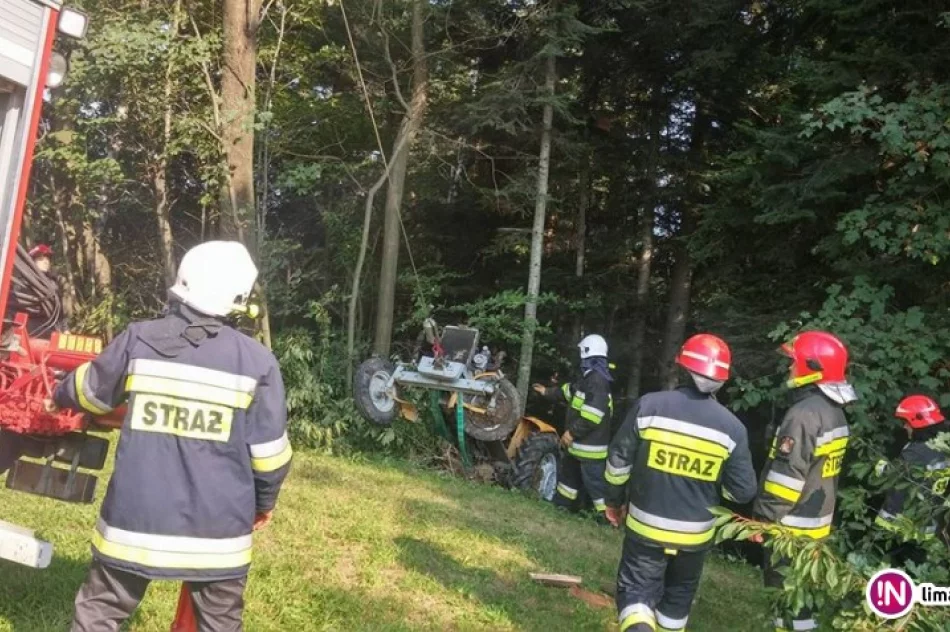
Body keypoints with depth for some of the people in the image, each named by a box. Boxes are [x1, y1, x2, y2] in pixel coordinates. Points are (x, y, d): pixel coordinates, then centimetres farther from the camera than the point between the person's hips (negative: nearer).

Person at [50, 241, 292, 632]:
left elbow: (91, 392, 13)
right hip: (216, 528, 0)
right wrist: (264, 502, 13)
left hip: (135, 518, 1)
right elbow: (268, 450, -5)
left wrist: (60, 398, 36)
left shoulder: (139, 340, -5)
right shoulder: (257, 361, -8)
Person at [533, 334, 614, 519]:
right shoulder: (590, 378, 12)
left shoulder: (597, 379, -23)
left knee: (594, 480, -7)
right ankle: (562, 504, 42)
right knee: (568, 471, 25)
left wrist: (572, 432, -23)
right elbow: (570, 391, 31)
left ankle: (607, 517, -2)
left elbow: (594, 413, -30)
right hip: (582, 442, 11)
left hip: (590, 443, -11)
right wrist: (548, 392, 44)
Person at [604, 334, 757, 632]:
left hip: (646, 526, -2)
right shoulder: (731, 427, -9)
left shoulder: (649, 405, -12)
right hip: (695, 533, 2)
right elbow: (743, 491, -5)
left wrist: (614, 500, 10)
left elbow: (619, 460, -6)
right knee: (678, 595, 23)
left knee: (637, 589, 8)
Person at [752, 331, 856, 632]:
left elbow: (786, 477, -23)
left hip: (792, 527, -9)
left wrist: (764, 519, -15)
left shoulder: (804, 413, -22)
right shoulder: (835, 413, 9)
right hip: (816, 523, 9)